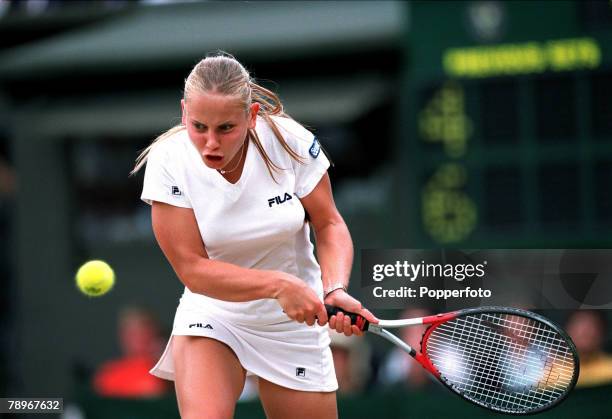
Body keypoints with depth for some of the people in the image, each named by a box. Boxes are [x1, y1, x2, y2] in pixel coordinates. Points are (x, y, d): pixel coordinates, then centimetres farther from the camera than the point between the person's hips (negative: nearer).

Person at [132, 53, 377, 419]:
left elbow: (330, 225, -5)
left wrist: (335, 289, -25)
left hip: (295, 320, 2)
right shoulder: (168, 161, -19)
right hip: (213, 313, -2)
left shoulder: (290, 141, -17)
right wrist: (279, 284, -31)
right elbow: (193, 269, -20)